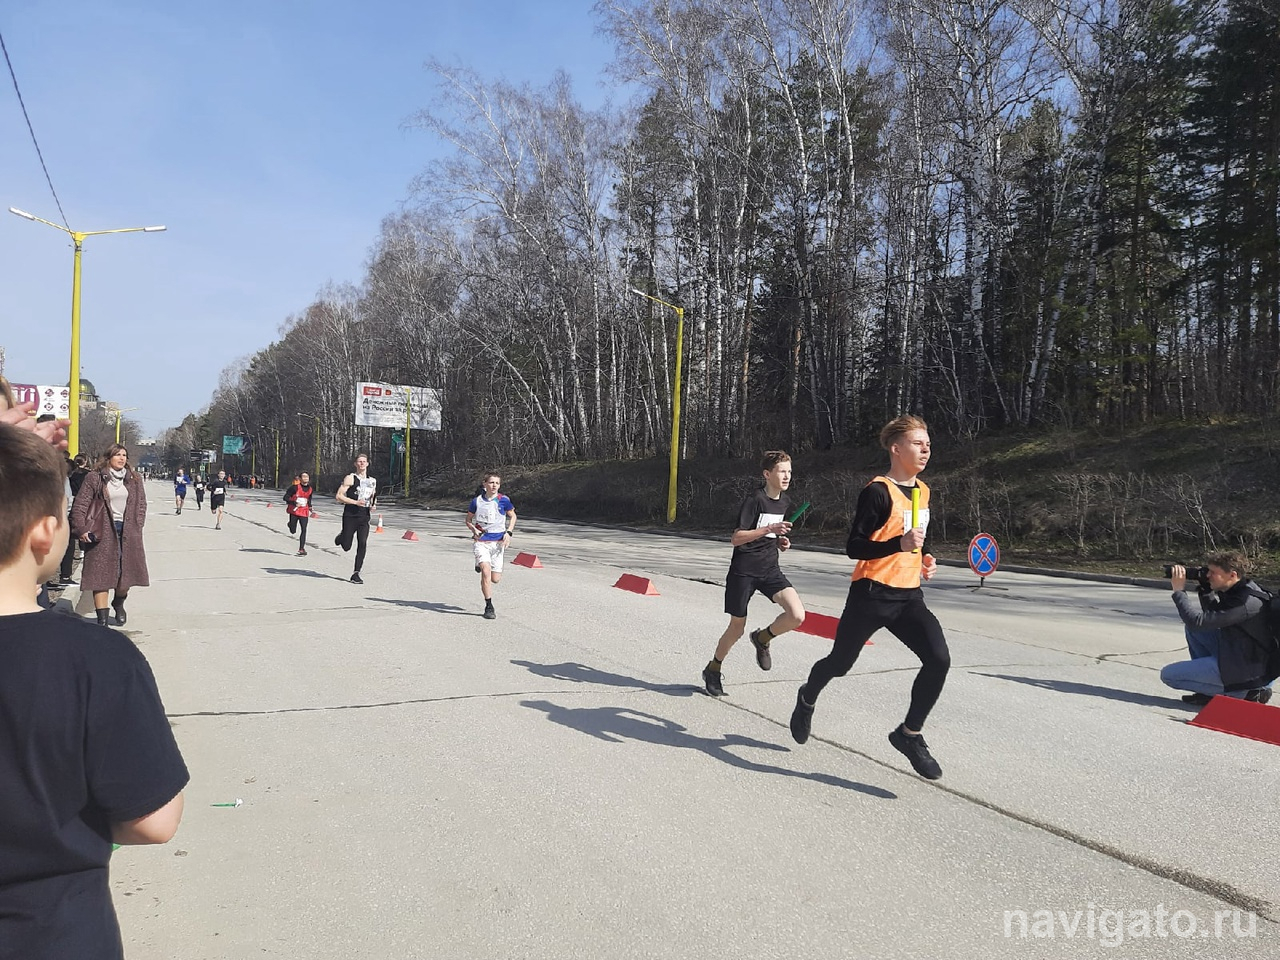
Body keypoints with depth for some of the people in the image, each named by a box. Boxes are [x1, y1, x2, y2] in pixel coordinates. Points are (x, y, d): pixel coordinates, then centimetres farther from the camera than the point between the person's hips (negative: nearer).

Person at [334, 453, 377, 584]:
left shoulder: (372, 481, 12)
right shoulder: (350, 478, -4)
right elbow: (338, 496, -10)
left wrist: (373, 506, 6)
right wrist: (356, 502, -19)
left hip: (364, 518, 3)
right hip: (350, 516, -3)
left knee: (362, 544, -11)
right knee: (346, 547, 2)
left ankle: (356, 574, -5)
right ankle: (341, 538, 40)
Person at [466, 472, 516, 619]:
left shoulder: (503, 500, -3)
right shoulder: (477, 501, 0)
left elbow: (512, 516, 12)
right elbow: (468, 520, 13)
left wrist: (509, 532, -2)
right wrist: (474, 530, -7)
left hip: (498, 542, 1)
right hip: (480, 542, -1)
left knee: (495, 579, 4)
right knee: (486, 572, -20)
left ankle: (481, 565, 40)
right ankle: (489, 607, -7)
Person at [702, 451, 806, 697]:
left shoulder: (785, 501, 7)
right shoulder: (755, 500, -14)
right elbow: (736, 538, -19)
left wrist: (781, 540, 4)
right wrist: (769, 529, -28)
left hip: (769, 569, 5)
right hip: (743, 571, -5)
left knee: (797, 615, -16)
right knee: (737, 628, 5)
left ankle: (762, 638, 12)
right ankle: (713, 669, 31)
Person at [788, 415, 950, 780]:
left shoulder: (923, 491, 11)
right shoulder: (877, 492, -15)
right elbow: (854, 547, -19)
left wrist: (924, 557, 9)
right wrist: (900, 545, -31)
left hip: (909, 596, 6)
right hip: (872, 595, -6)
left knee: (939, 659, -15)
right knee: (840, 663, 10)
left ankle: (909, 733, 3)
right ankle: (807, 699, 44)